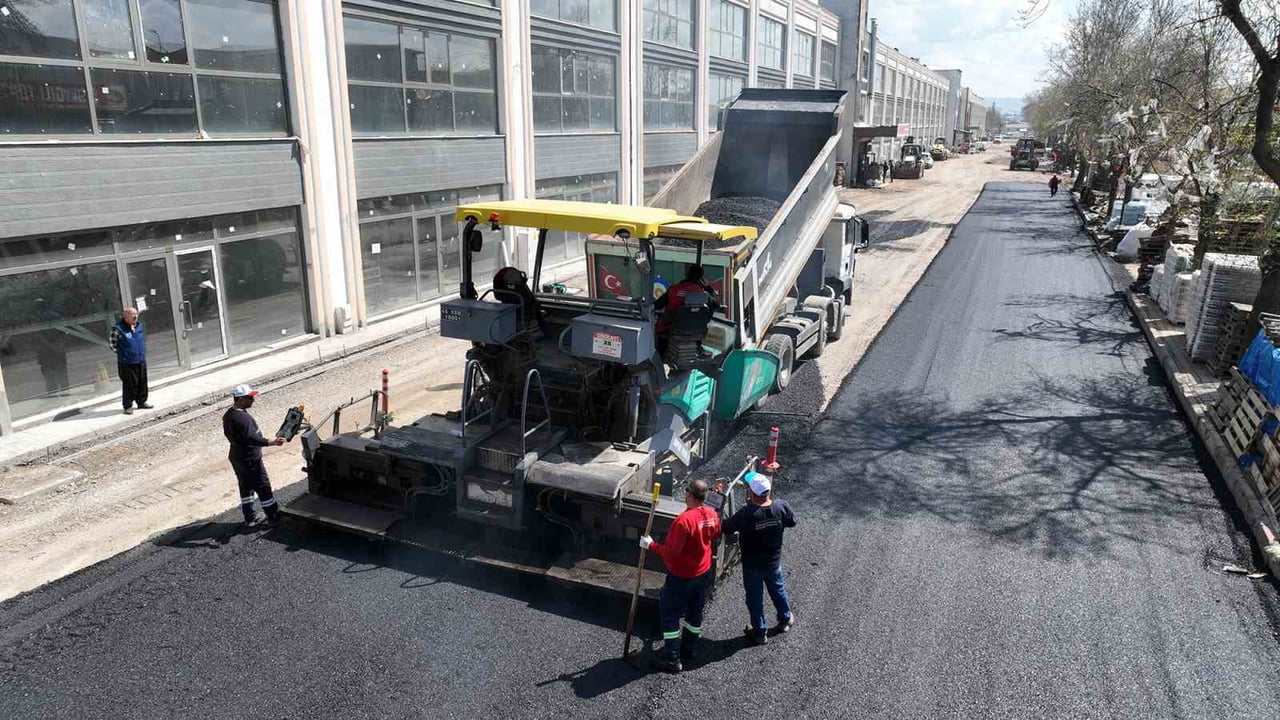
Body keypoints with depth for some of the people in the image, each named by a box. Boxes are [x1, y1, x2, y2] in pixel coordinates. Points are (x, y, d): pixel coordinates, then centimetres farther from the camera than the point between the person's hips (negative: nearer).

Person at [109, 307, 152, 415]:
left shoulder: (139, 325, 6)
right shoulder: (118, 329, -13)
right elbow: (113, 344, -4)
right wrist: (122, 353, -2)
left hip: (141, 361, 6)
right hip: (127, 363, -6)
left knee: (142, 383, 14)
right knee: (129, 384, -2)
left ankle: (142, 401, 29)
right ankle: (128, 406, 10)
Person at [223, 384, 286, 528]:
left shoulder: (228, 415, 5)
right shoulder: (242, 418, -26)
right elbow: (252, 438, -34)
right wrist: (273, 442, -40)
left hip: (236, 458, 10)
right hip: (250, 460, -9)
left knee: (245, 487, 17)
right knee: (263, 488, 1)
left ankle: (249, 518, 26)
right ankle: (273, 517, 10)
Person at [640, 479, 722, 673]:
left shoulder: (684, 520, -31)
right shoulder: (712, 515, -8)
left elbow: (670, 551, -28)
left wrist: (651, 544, -15)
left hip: (681, 576, -7)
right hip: (703, 573, 7)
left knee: (670, 614, 8)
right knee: (695, 612, 22)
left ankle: (672, 658, 13)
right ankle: (689, 649, 38)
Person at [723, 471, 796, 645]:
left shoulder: (746, 514, -33)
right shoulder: (780, 507, -21)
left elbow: (726, 528, -19)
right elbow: (792, 521, -1)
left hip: (752, 564, -4)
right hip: (774, 561, 4)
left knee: (755, 596, 17)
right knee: (777, 588, 29)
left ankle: (759, 632, 33)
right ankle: (786, 619, 50)